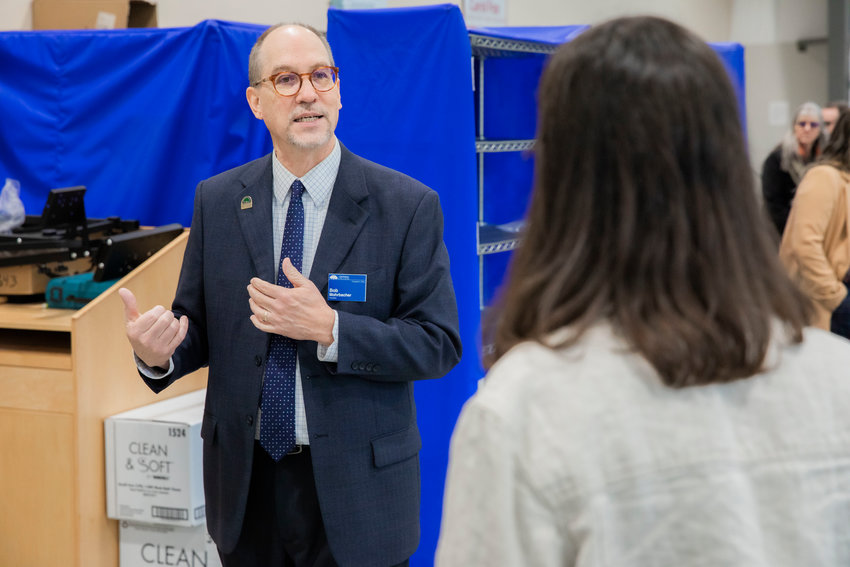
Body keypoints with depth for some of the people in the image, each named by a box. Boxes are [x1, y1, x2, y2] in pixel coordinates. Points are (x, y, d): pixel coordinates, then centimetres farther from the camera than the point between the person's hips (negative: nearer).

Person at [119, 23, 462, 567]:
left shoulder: (408, 205, -8)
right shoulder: (217, 201, 2)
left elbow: (439, 343, -11)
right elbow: (198, 324, 6)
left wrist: (330, 329, -24)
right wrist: (160, 353, -16)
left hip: (353, 485, -3)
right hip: (247, 481, 3)